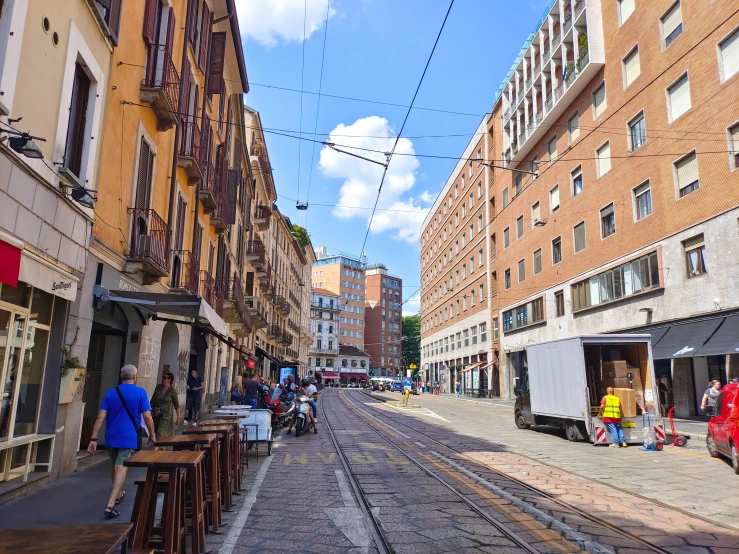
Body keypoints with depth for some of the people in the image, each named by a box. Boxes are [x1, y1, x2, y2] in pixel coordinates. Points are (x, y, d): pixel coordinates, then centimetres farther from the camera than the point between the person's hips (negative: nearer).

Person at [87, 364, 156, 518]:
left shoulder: (110, 393, 4)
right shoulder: (140, 392, -6)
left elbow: (100, 417, -3)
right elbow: (147, 416, -10)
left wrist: (93, 439, -2)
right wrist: (152, 434, 3)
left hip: (111, 438, 5)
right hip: (129, 438, -4)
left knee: (114, 467, 21)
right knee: (121, 468, -5)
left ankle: (118, 495, 41)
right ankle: (110, 505, -15)